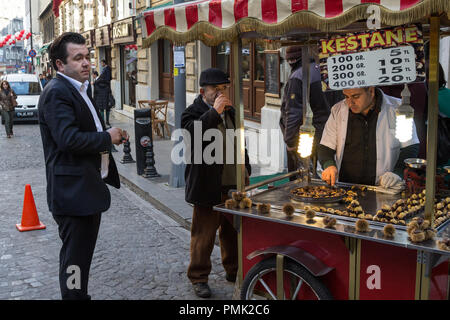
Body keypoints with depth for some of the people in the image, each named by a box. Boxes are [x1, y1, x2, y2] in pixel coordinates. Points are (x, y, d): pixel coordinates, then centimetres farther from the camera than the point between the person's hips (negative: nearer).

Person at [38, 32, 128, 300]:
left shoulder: (81, 88, 16)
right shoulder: (57, 92, -17)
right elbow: (69, 138, -29)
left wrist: (110, 134, 4)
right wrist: (107, 138, -16)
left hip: (89, 187, 11)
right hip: (73, 191, -10)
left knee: (81, 252, 22)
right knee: (76, 257, -1)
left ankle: (79, 294, 36)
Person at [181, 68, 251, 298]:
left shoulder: (230, 112, 14)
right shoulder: (193, 113, -7)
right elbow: (192, 133, -29)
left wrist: (246, 170, 18)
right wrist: (214, 111, -25)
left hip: (234, 185, 6)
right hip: (208, 187, -6)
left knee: (233, 231, 17)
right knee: (203, 235, 2)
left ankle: (233, 271, 34)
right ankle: (199, 278, 17)